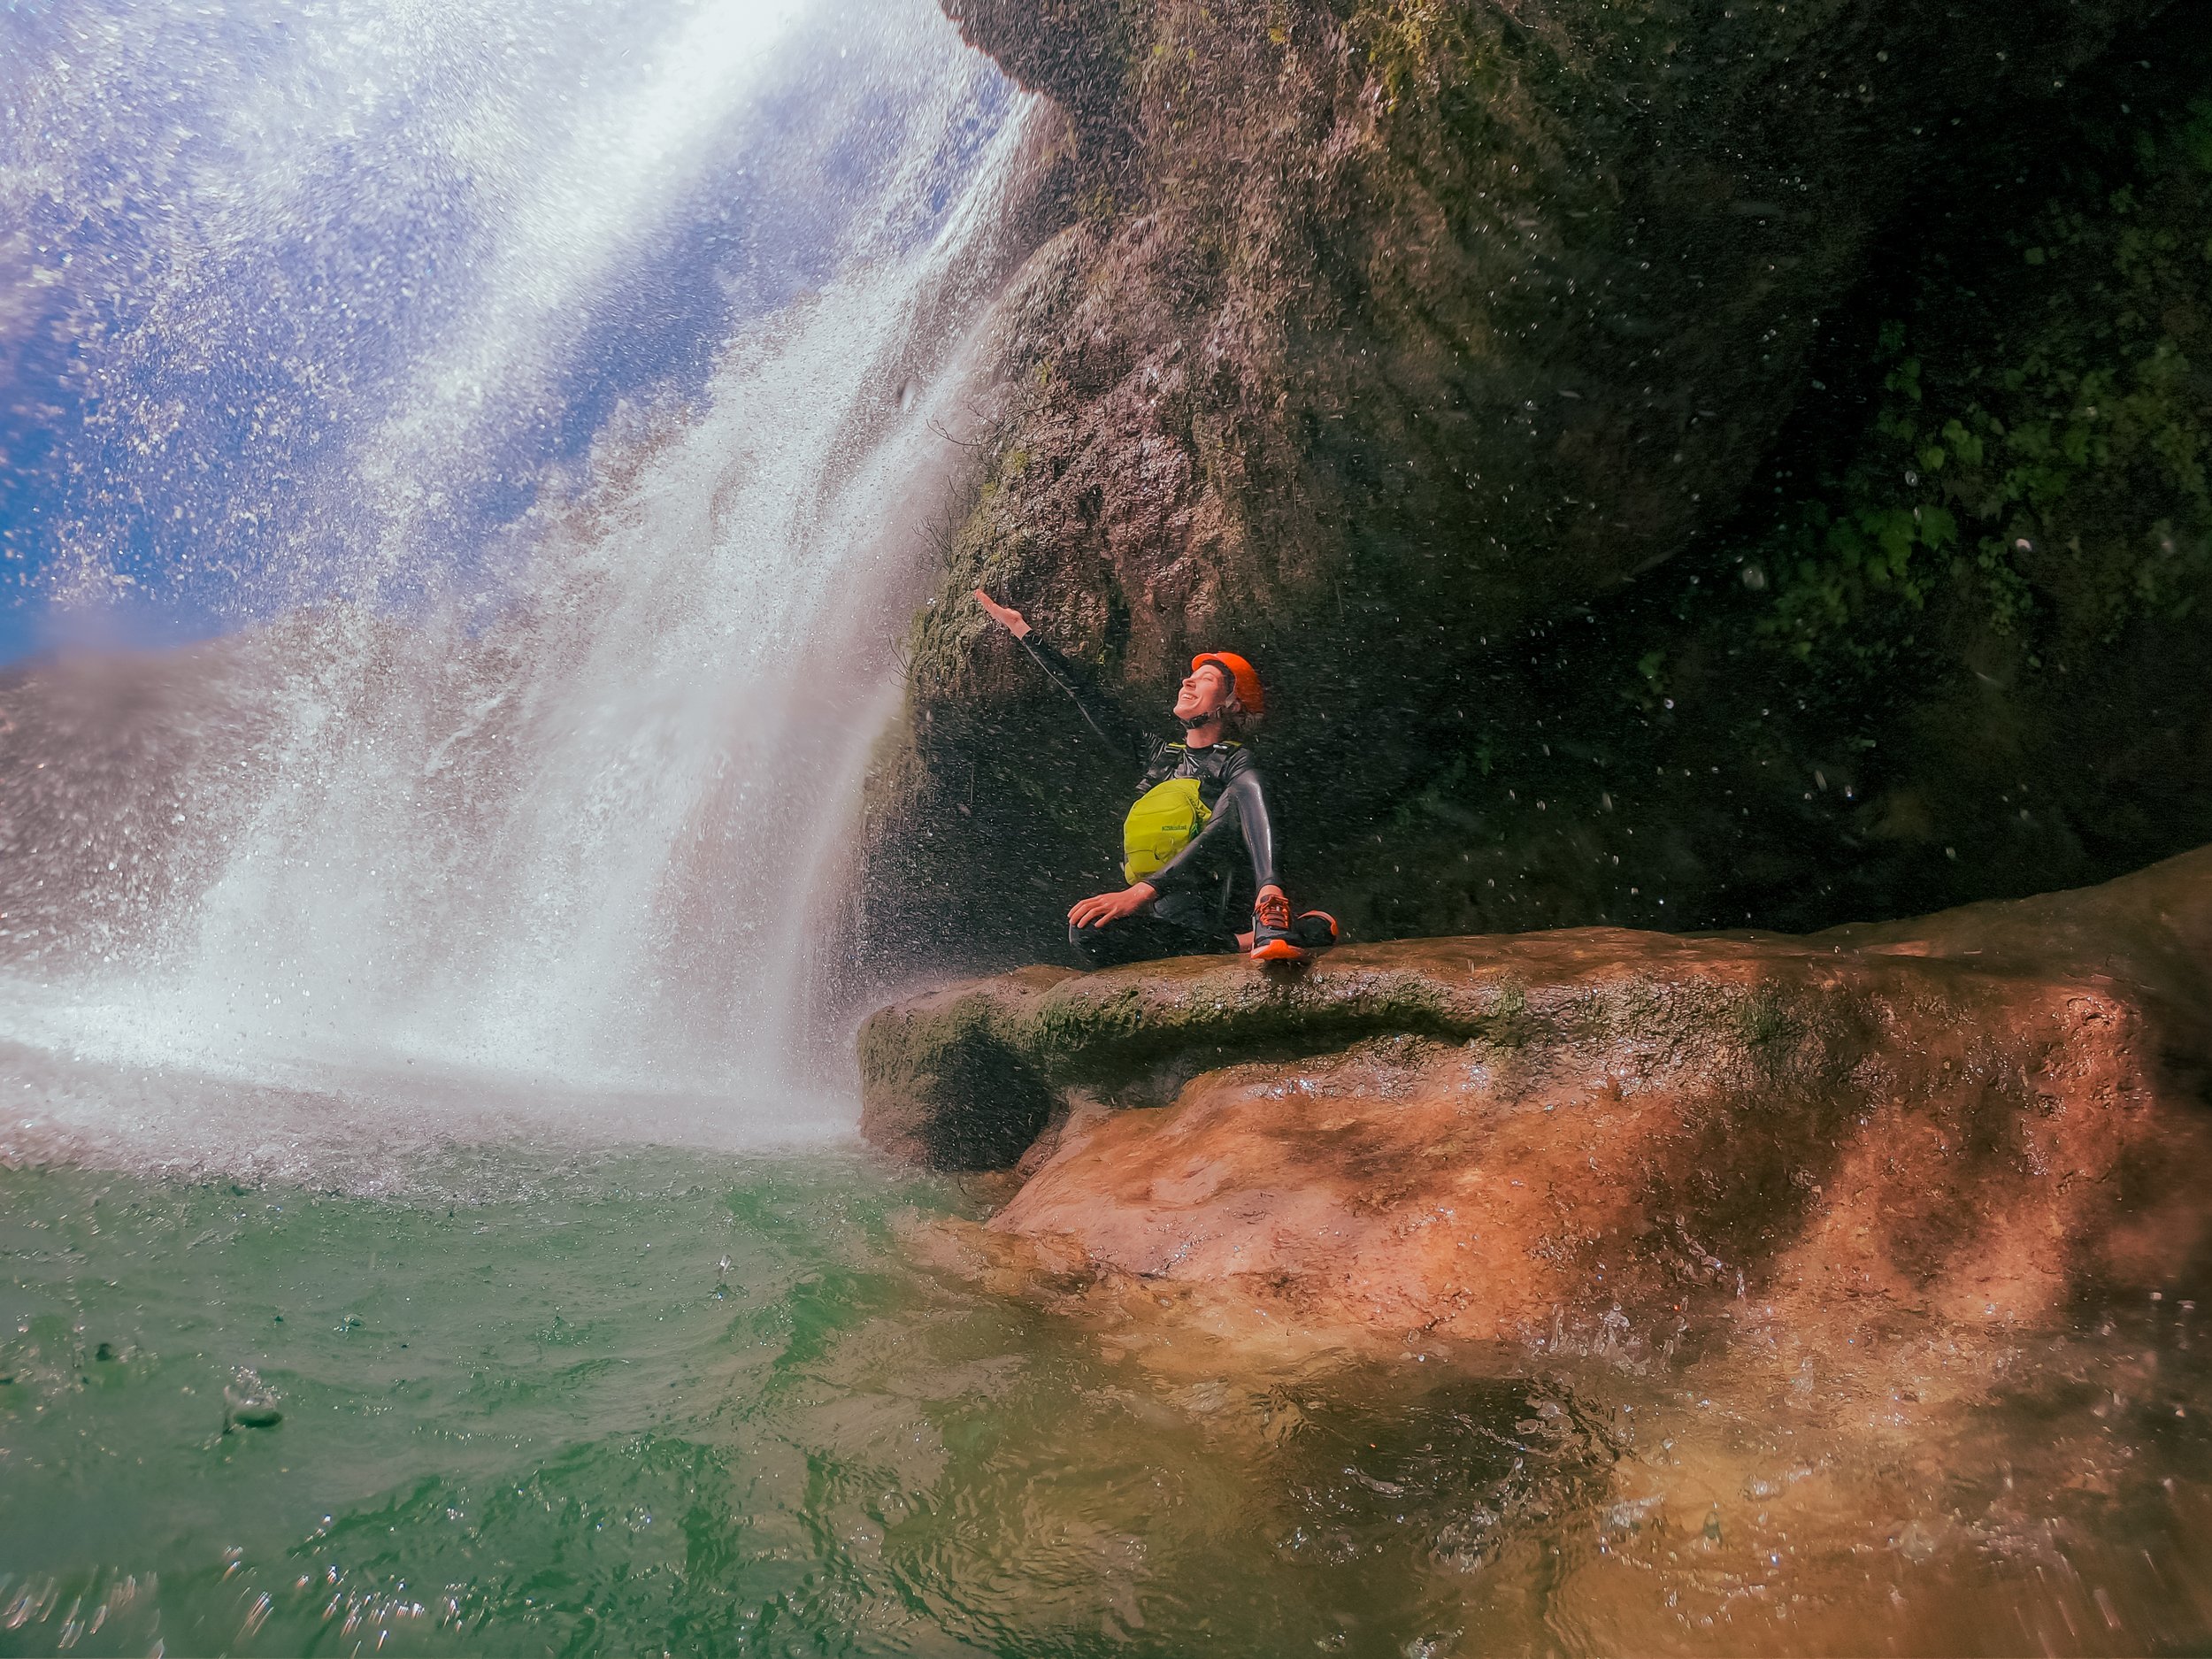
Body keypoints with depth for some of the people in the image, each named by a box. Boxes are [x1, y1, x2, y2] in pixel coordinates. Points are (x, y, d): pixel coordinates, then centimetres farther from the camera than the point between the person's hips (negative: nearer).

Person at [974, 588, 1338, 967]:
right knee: (1086, 932, -31)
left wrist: (1143, 890, -28)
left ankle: (1271, 919, -32)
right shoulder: (1156, 754, 22)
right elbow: (1084, 693, 25)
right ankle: (1241, 942, -27)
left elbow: (1219, 836, -14)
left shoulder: (1236, 763, 5)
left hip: (1198, 901, -4)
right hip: (1151, 913, 4)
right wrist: (1020, 628, 28)